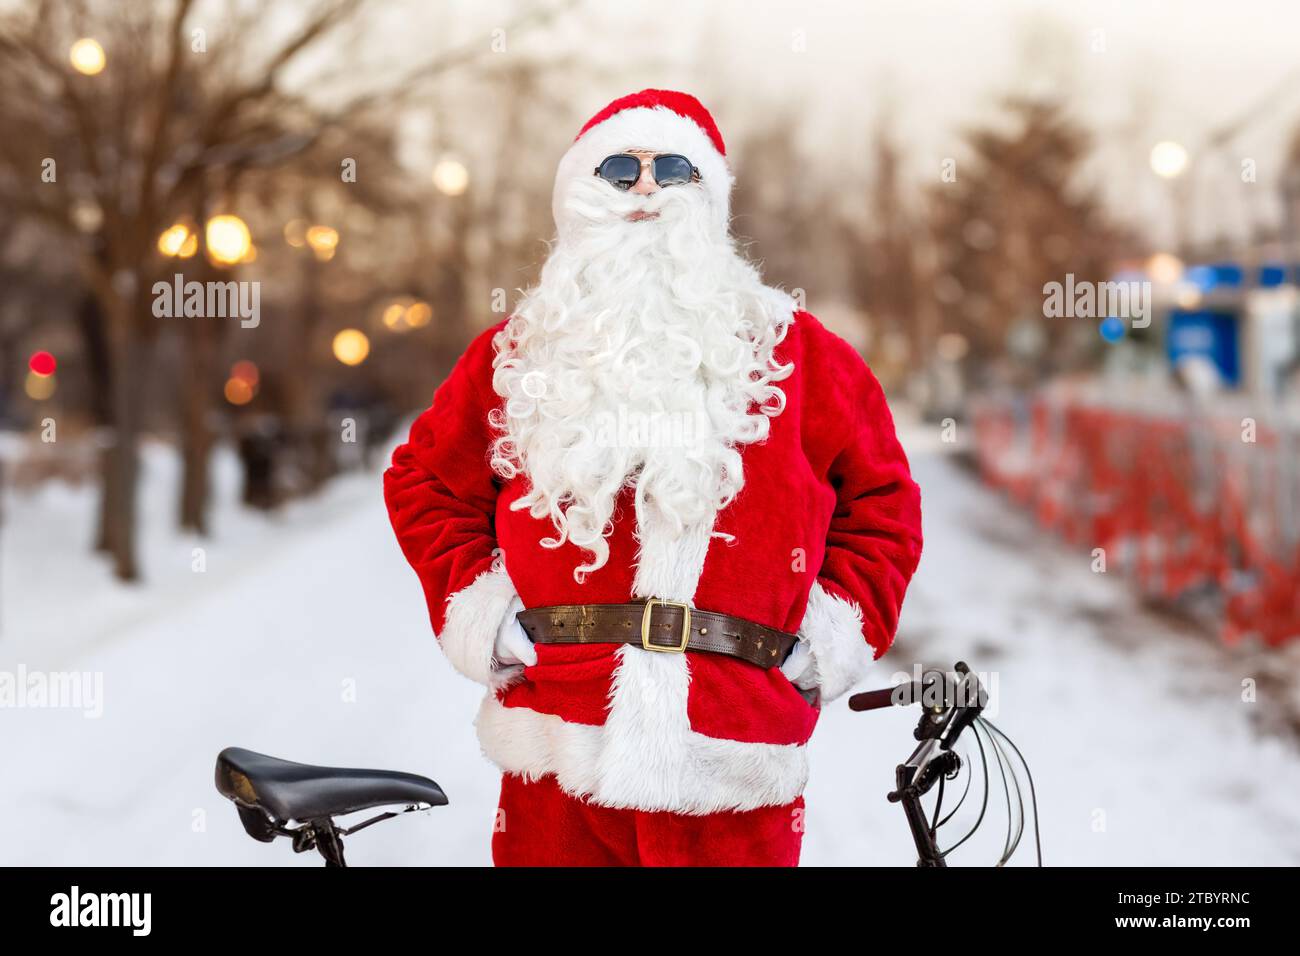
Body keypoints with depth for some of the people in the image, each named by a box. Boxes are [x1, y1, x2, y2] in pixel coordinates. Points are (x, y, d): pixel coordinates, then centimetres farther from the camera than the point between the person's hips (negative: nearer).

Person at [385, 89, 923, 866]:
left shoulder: (793, 355, 8)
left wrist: (832, 639, 3)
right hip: (559, 764, 1)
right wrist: (476, 614, 6)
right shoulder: (522, 356, 10)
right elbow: (425, 482, 19)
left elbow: (880, 499, 13)